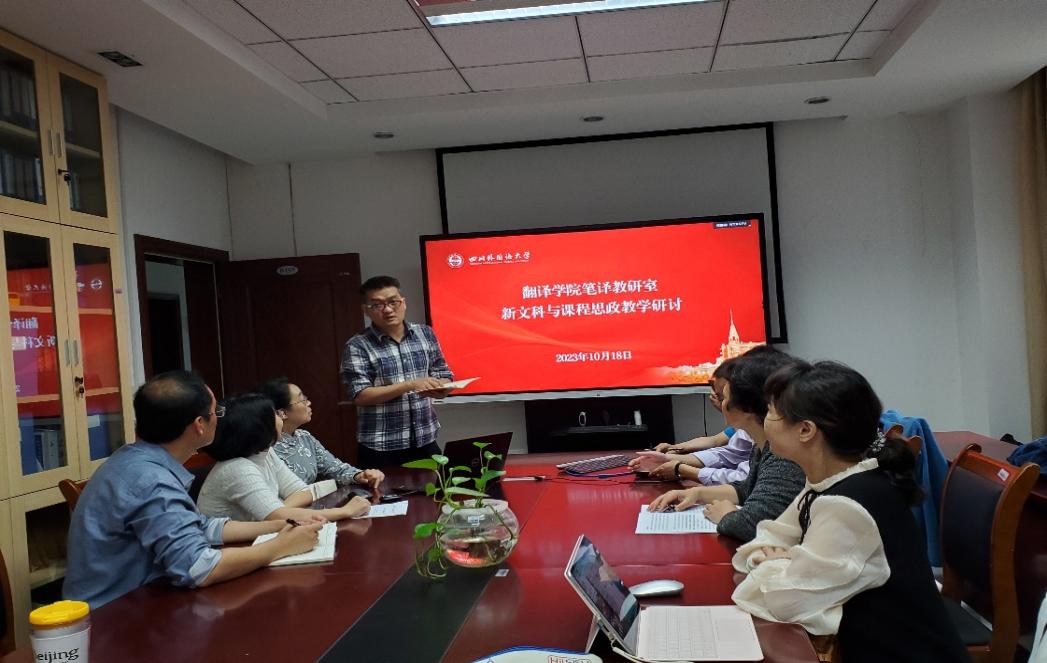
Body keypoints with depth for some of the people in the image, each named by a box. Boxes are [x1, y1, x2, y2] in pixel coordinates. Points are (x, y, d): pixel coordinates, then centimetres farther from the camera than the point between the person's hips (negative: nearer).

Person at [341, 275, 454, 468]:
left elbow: (443, 375, 9)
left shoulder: (425, 334, 4)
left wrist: (439, 388, -15)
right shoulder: (357, 346, -7)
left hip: (425, 441, 4)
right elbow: (360, 395, -13)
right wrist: (410, 385, -22)